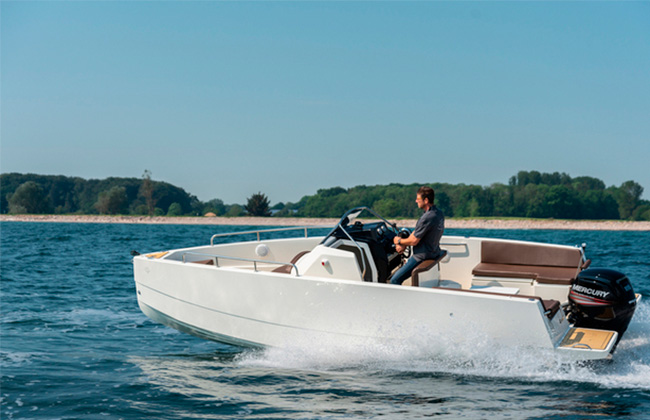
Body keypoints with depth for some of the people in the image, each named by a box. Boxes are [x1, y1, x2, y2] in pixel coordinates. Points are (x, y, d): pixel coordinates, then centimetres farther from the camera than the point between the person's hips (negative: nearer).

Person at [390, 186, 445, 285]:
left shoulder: (427, 218, -27)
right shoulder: (438, 213, 5)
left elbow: (414, 241, -19)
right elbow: (416, 233, 11)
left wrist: (399, 241, 0)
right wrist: (403, 245, 4)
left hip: (422, 257, -10)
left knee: (394, 280, -11)